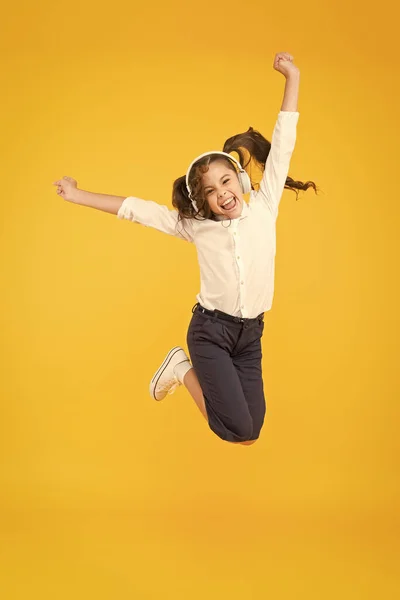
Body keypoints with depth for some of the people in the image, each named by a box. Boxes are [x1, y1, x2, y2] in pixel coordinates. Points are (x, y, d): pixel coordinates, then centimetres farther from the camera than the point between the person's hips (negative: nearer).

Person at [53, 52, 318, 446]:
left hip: (249, 335, 3)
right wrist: (78, 196, 8)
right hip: (210, 329, -3)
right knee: (236, 430, -12)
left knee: (248, 435, 2)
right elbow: (137, 209, 6)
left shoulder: (264, 207, 2)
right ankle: (184, 369, 14)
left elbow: (282, 146, -1)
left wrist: (292, 78, -3)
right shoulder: (195, 226, 1)